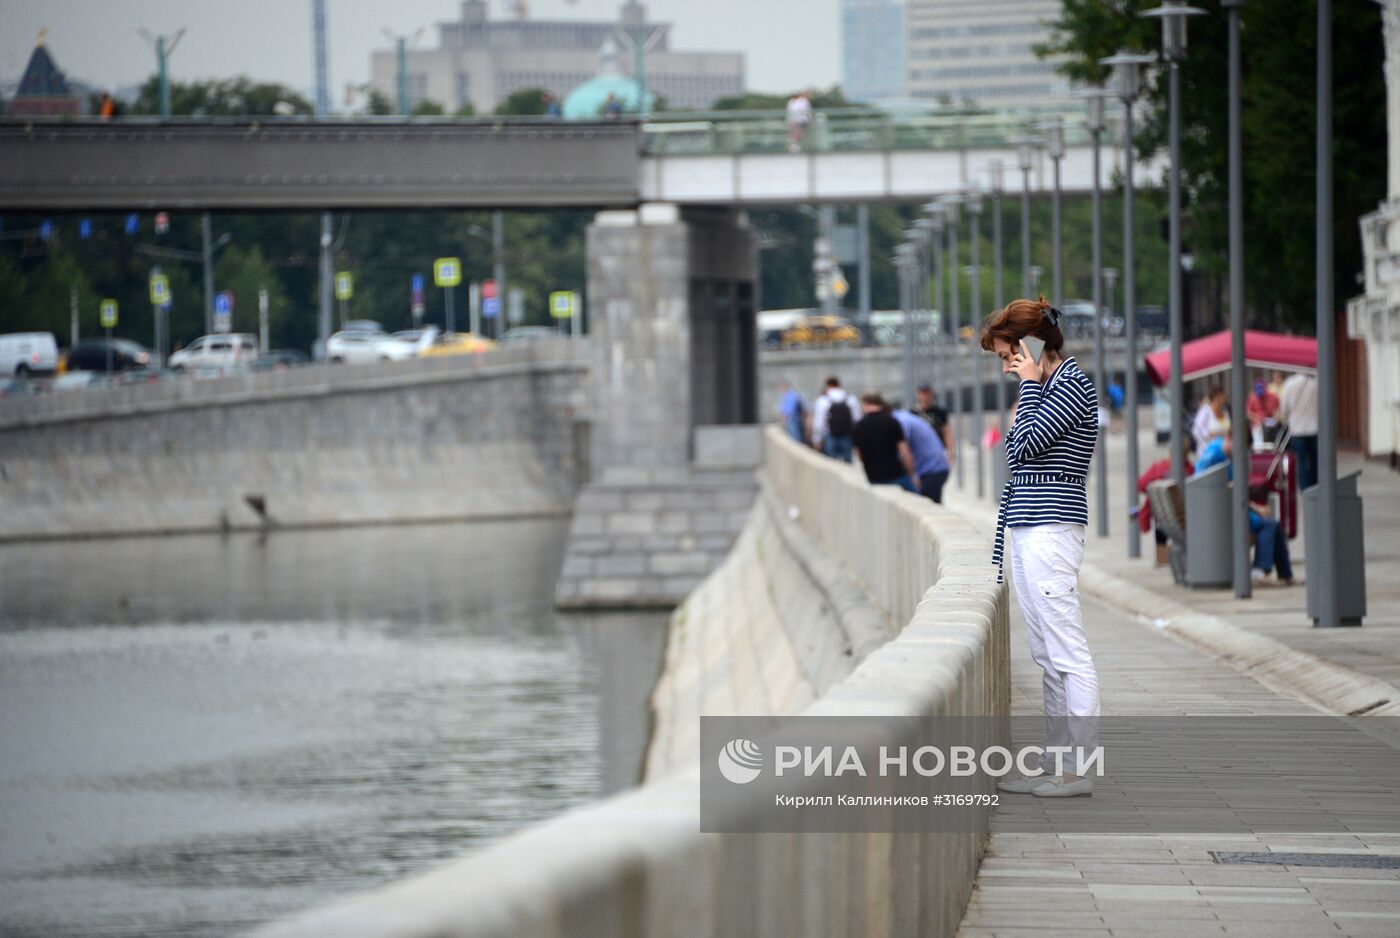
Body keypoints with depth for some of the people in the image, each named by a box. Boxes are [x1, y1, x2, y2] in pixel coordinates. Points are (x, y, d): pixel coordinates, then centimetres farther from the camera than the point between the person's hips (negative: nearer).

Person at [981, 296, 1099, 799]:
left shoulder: (1072, 383, -10)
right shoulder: (1044, 388, 19)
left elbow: (1028, 444, -17)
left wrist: (1030, 385, -9)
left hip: (1050, 531, -10)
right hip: (1028, 533, 10)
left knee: (1067, 653, -8)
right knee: (1048, 656, 11)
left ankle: (1077, 770, -8)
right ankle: (1054, 765, 15)